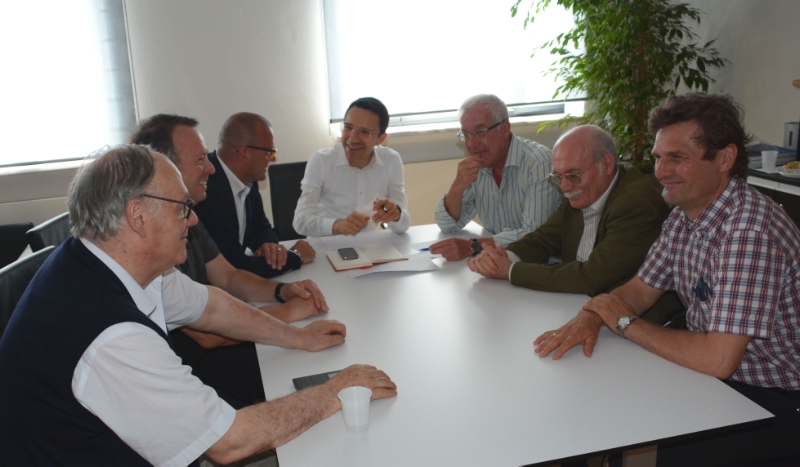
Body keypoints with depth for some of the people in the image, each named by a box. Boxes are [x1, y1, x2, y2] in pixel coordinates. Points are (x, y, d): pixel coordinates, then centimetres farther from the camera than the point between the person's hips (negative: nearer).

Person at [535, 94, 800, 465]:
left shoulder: (751, 230, -29)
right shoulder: (684, 215, 0)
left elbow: (718, 359, -33)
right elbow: (640, 290, 8)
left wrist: (625, 322, -20)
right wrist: (591, 316, -14)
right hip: (711, 368, 7)